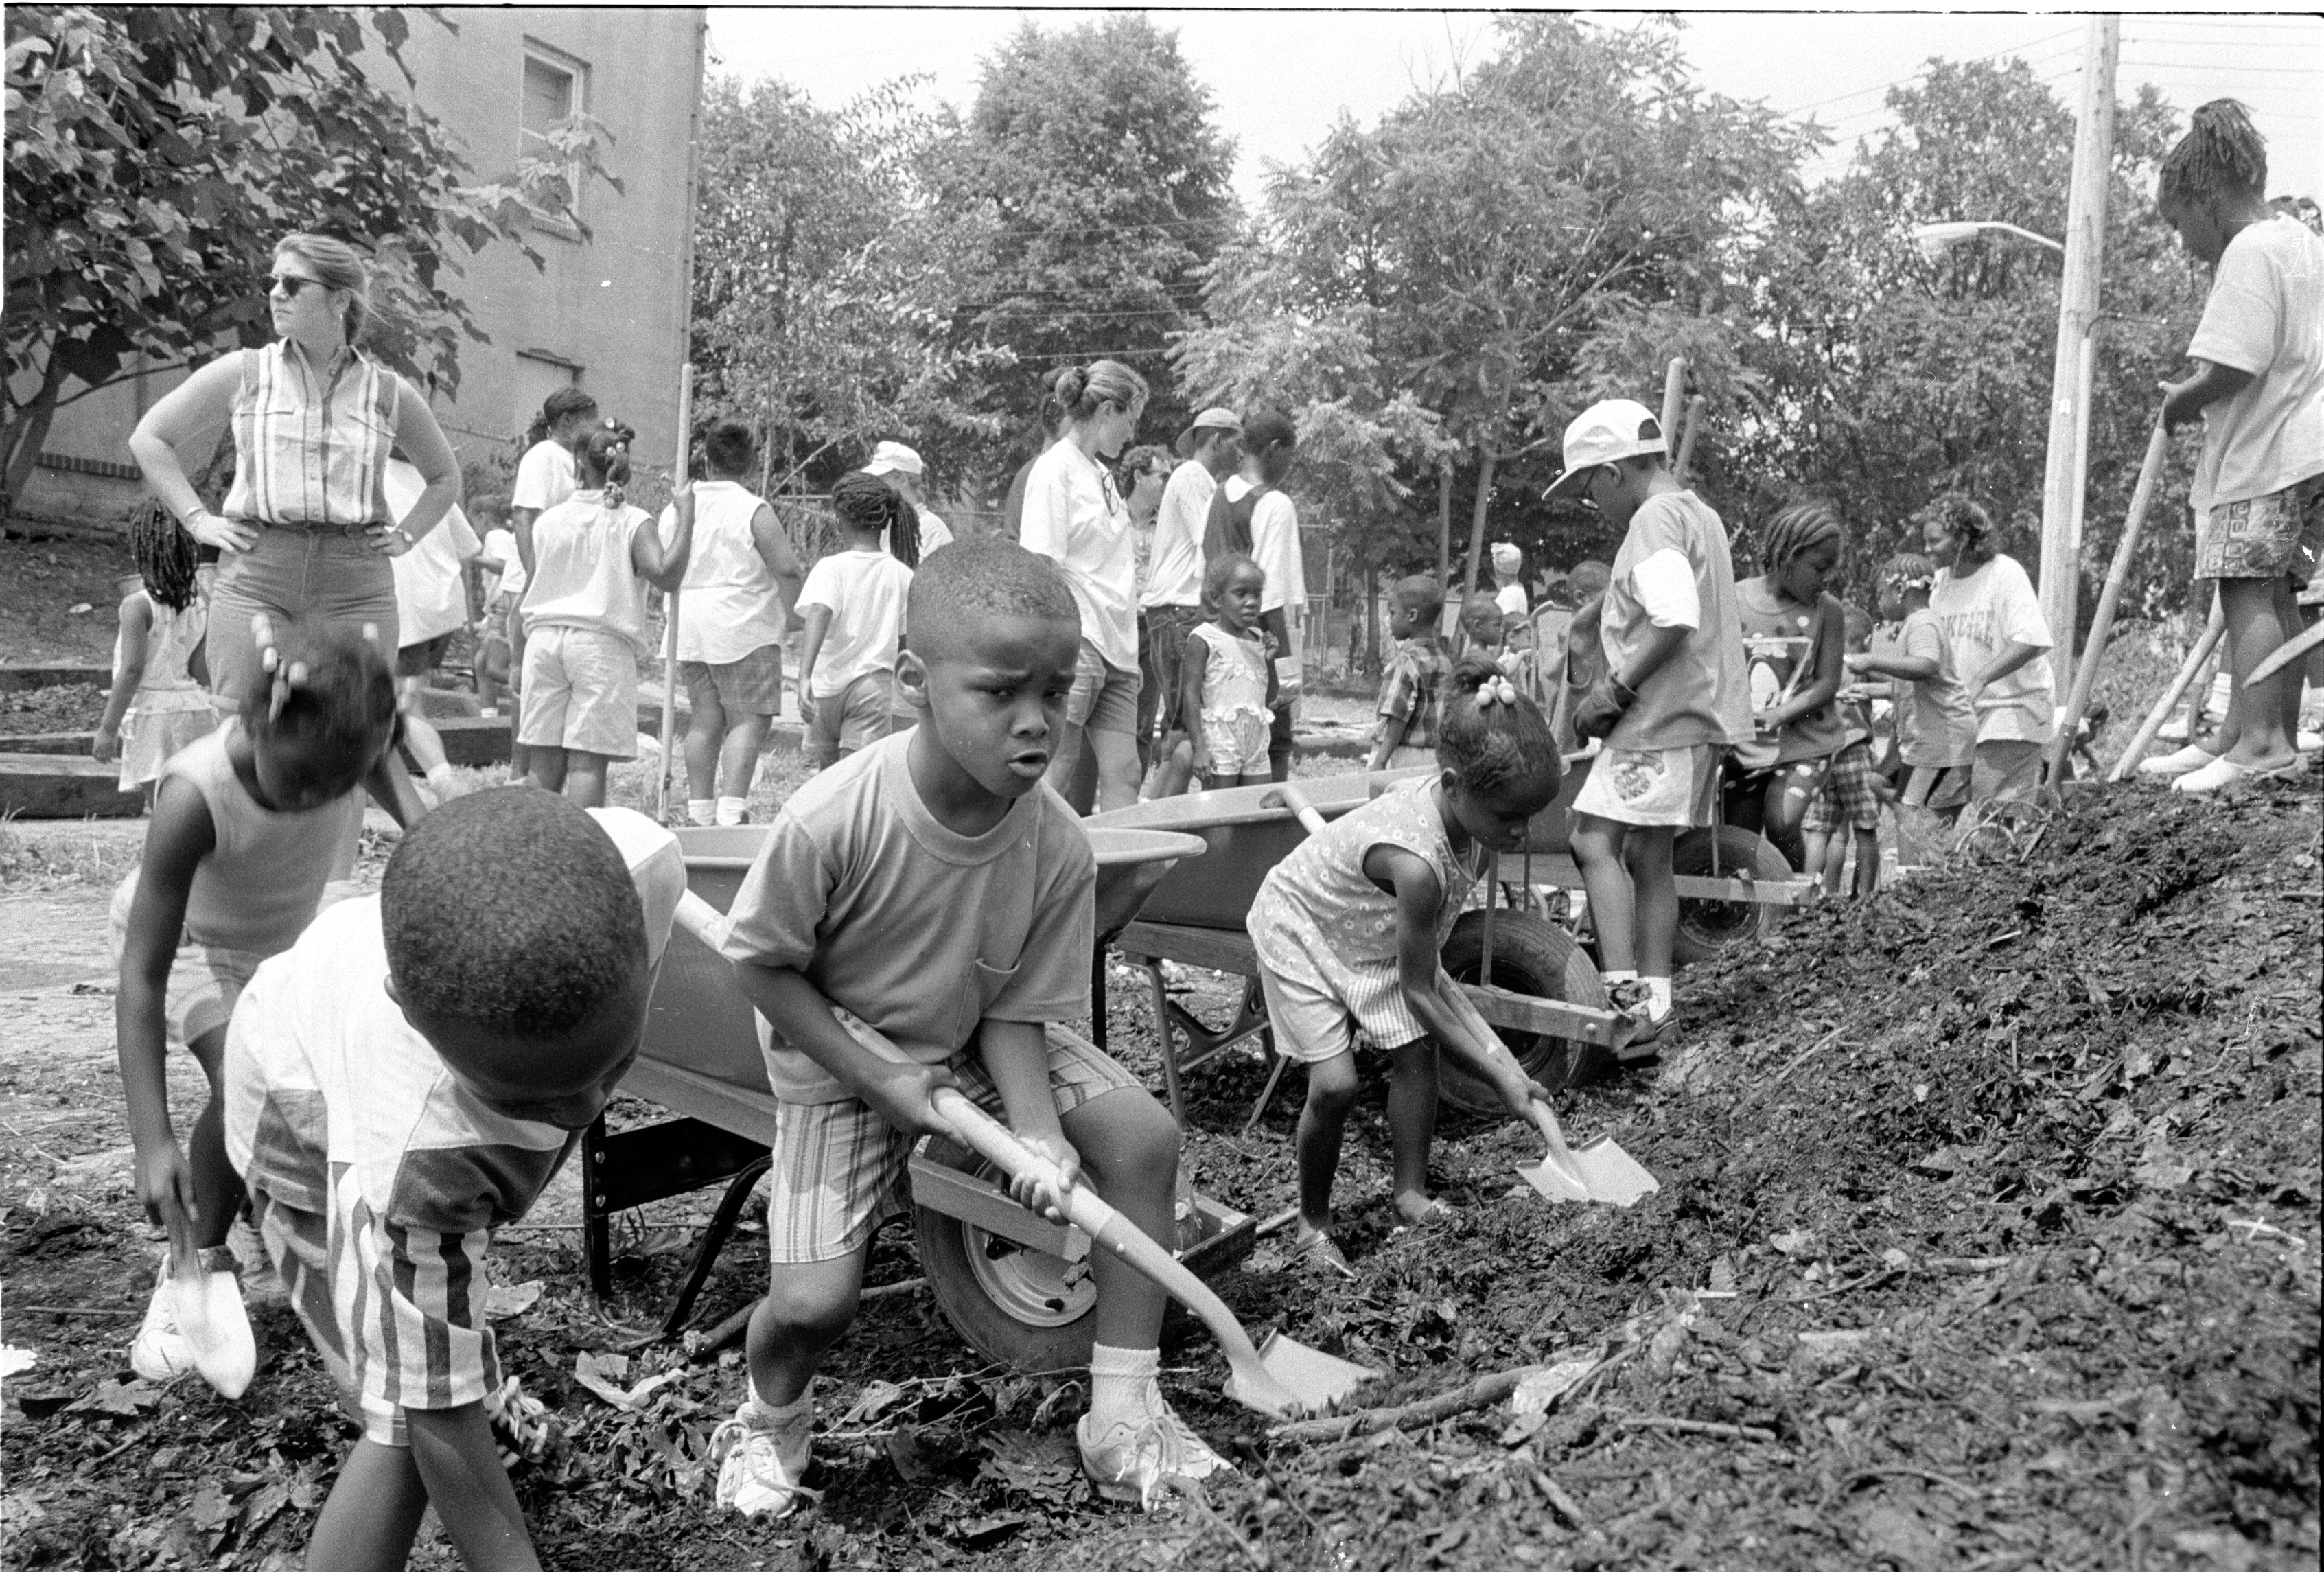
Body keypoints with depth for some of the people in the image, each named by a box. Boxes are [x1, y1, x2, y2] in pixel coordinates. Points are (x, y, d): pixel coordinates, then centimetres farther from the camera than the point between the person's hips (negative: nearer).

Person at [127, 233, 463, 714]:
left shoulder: (391, 393, 9)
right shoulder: (242, 373, 8)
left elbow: (445, 478, 24)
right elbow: (149, 438, 17)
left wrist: (405, 535, 10)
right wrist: (198, 520, 6)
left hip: (358, 588, 0)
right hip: (256, 576, 0)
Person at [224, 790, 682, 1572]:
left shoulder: (637, 864, -43)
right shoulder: (403, 1170, -50)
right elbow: (438, 1425, -38)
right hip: (311, 1093, -6)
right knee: (411, 1429, -12)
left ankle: (483, 1384, 67)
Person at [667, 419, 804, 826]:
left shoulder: (676, 508, 9)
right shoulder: (753, 510, -9)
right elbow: (789, 569, -14)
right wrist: (785, 616, 0)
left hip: (689, 627, 6)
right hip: (743, 628, -6)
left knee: (704, 719, 11)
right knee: (749, 719, -3)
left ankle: (700, 811, 12)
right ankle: (731, 806, -15)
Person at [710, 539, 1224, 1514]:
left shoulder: (1056, 848, -23)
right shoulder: (829, 823, -33)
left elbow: (1018, 1012, -11)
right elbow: (761, 962, -17)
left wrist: (1039, 1129, -27)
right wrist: (882, 1080, -20)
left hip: (974, 1045, 3)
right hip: (837, 1056, -3)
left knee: (1142, 1135, -14)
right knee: (814, 1301, -13)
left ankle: (1123, 1416, 1)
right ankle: (770, 1422, 27)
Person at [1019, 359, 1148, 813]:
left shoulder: (1102, 473, 18)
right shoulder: (1054, 470, -8)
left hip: (1115, 648, 8)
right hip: (1074, 644, -8)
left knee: (1123, 774, 4)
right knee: (1056, 774, -3)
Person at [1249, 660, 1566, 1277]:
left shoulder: (1452, 796, -23)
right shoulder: (1417, 863, -42)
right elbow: (1419, 991, -30)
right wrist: (1501, 1077, -23)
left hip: (1377, 929, 7)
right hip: (1301, 925, -7)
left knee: (1416, 1047, -6)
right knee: (1335, 1083, -13)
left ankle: (1411, 1192, 10)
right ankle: (1313, 1223, 8)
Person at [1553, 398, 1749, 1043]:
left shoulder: (1654, 519, -12)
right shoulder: (1699, 514, 20)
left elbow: (1675, 621, -25)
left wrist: (1616, 689, -17)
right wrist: (1615, 682, 13)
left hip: (1661, 719, -10)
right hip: (1699, 714, 10)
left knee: (1594, 839, -12)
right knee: (1648, 855, 12)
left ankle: (1622, 990, -17)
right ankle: (1654, 1001, 15)